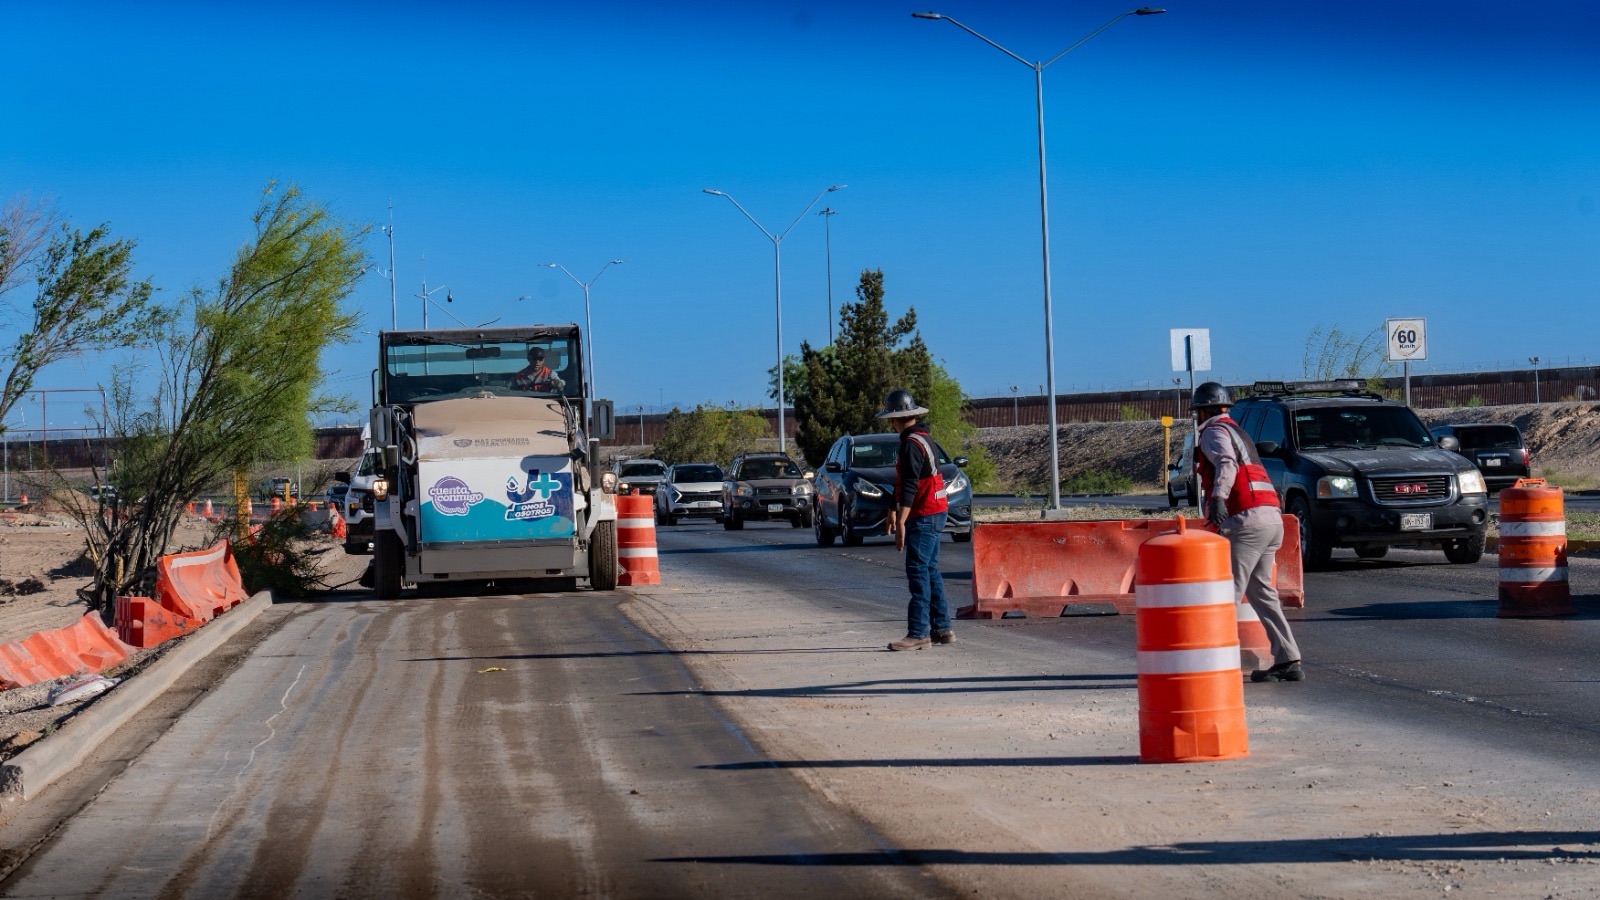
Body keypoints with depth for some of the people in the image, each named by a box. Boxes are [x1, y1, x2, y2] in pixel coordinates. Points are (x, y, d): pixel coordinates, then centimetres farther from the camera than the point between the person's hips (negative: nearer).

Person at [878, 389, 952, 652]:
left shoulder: (911, 443, -16)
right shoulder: (923, 438, 17)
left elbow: (909, 486, -24)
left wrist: (901, 522, -26)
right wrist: (894, 510, 33)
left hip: (923, 517, -10)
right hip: (935, 513, 10)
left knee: (918, 572, -11)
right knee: (930, 572, 14)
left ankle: (918, 633, -13)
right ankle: (941, 629, 18)